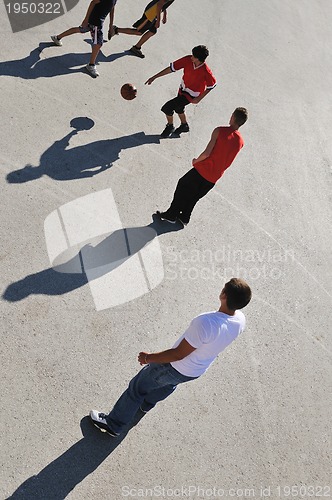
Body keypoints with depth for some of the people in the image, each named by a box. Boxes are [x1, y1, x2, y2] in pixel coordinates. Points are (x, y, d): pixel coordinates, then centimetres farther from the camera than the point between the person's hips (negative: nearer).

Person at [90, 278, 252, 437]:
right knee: (169, 384, 36)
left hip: (176, 368, -7)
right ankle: (145, 405, 64)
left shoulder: (206, 323, -42)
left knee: (137, 388, 16)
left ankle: (113, 424, 37)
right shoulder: (240, 320, -19)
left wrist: (149, 358, -17)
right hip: (197, 372, 7)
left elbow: (178, 354, -30)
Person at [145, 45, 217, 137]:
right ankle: (184, 126, 57)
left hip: (191, 95, -6)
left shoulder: (206, 72, -33)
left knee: (167, 108, -12)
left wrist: (198, 99, -15)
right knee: (178, 108, 29)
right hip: (182, 89, 6)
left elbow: (212, 85, -15)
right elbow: (171, 68, -16)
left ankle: (170, 127, 16)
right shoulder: (188, 59, -22)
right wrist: (154, 77, -15)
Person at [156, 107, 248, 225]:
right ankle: (184, 217, 33)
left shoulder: (219, 131, -16)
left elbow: (207, 153, -20)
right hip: (214, 178, 5)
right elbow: (228, 162, 8)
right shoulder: (240, 142, -1)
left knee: (182, 188, 15)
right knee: (195, 196, 23)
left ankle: (171, 215, 20)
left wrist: (196, 161, -4)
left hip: (202, 170, -5)